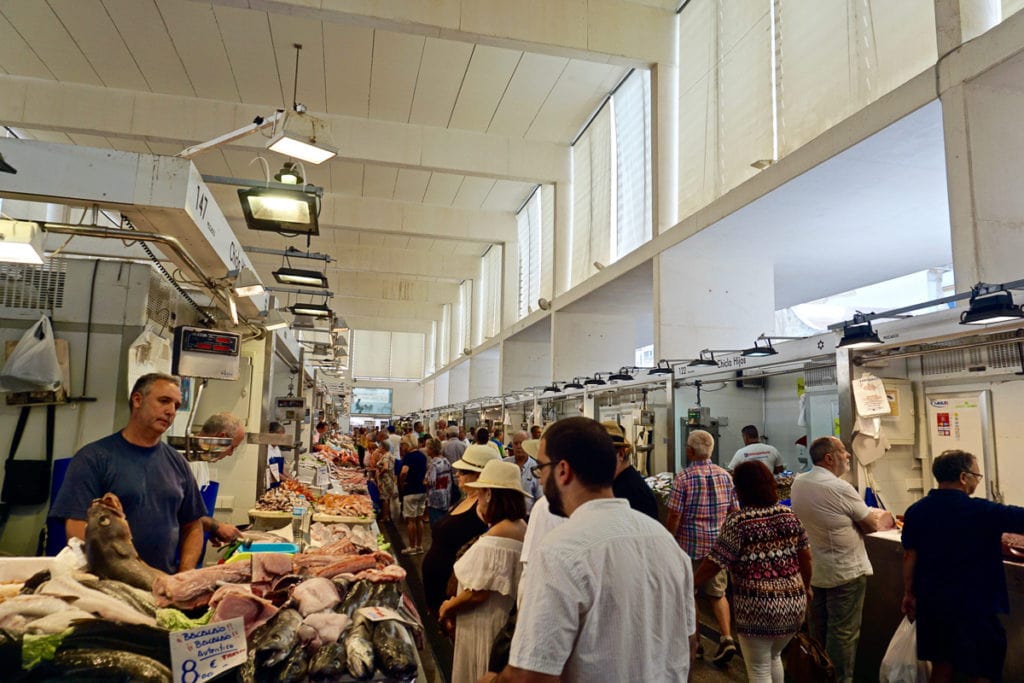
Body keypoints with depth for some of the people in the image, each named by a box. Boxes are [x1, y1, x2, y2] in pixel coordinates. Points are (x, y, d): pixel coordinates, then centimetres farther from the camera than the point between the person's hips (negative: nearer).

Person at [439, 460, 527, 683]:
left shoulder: (493, 540, -26)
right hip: (508, 620, 8)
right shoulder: (522, 527, 0)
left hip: (487, 625, -8)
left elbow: (477, 593, -23)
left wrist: (448, 607, -5)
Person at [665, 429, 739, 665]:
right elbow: (735, 512, 7)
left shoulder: (683, 478, -15)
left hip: (689, 544, -4)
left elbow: (674, 516, -15)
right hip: (718, 545, 4)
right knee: (717, 592, 17)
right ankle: (726, 637, 4)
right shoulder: (725, 476, 1)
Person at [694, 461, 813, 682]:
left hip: (757, 608, -6)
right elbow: (806, 558, 10)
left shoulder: (737, 521, -15)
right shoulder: (789, 516, 2)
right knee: (774, 657, 28)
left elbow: (714, 563, -14)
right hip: (793, 603, 6)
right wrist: (806, 587, 27)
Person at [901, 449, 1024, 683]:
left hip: (930, 602, 5)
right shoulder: (981, 512, -18)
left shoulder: (916, 512, -4)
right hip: (973, 606, -5)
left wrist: (909, 593, 12)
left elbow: (909, 556, 2)